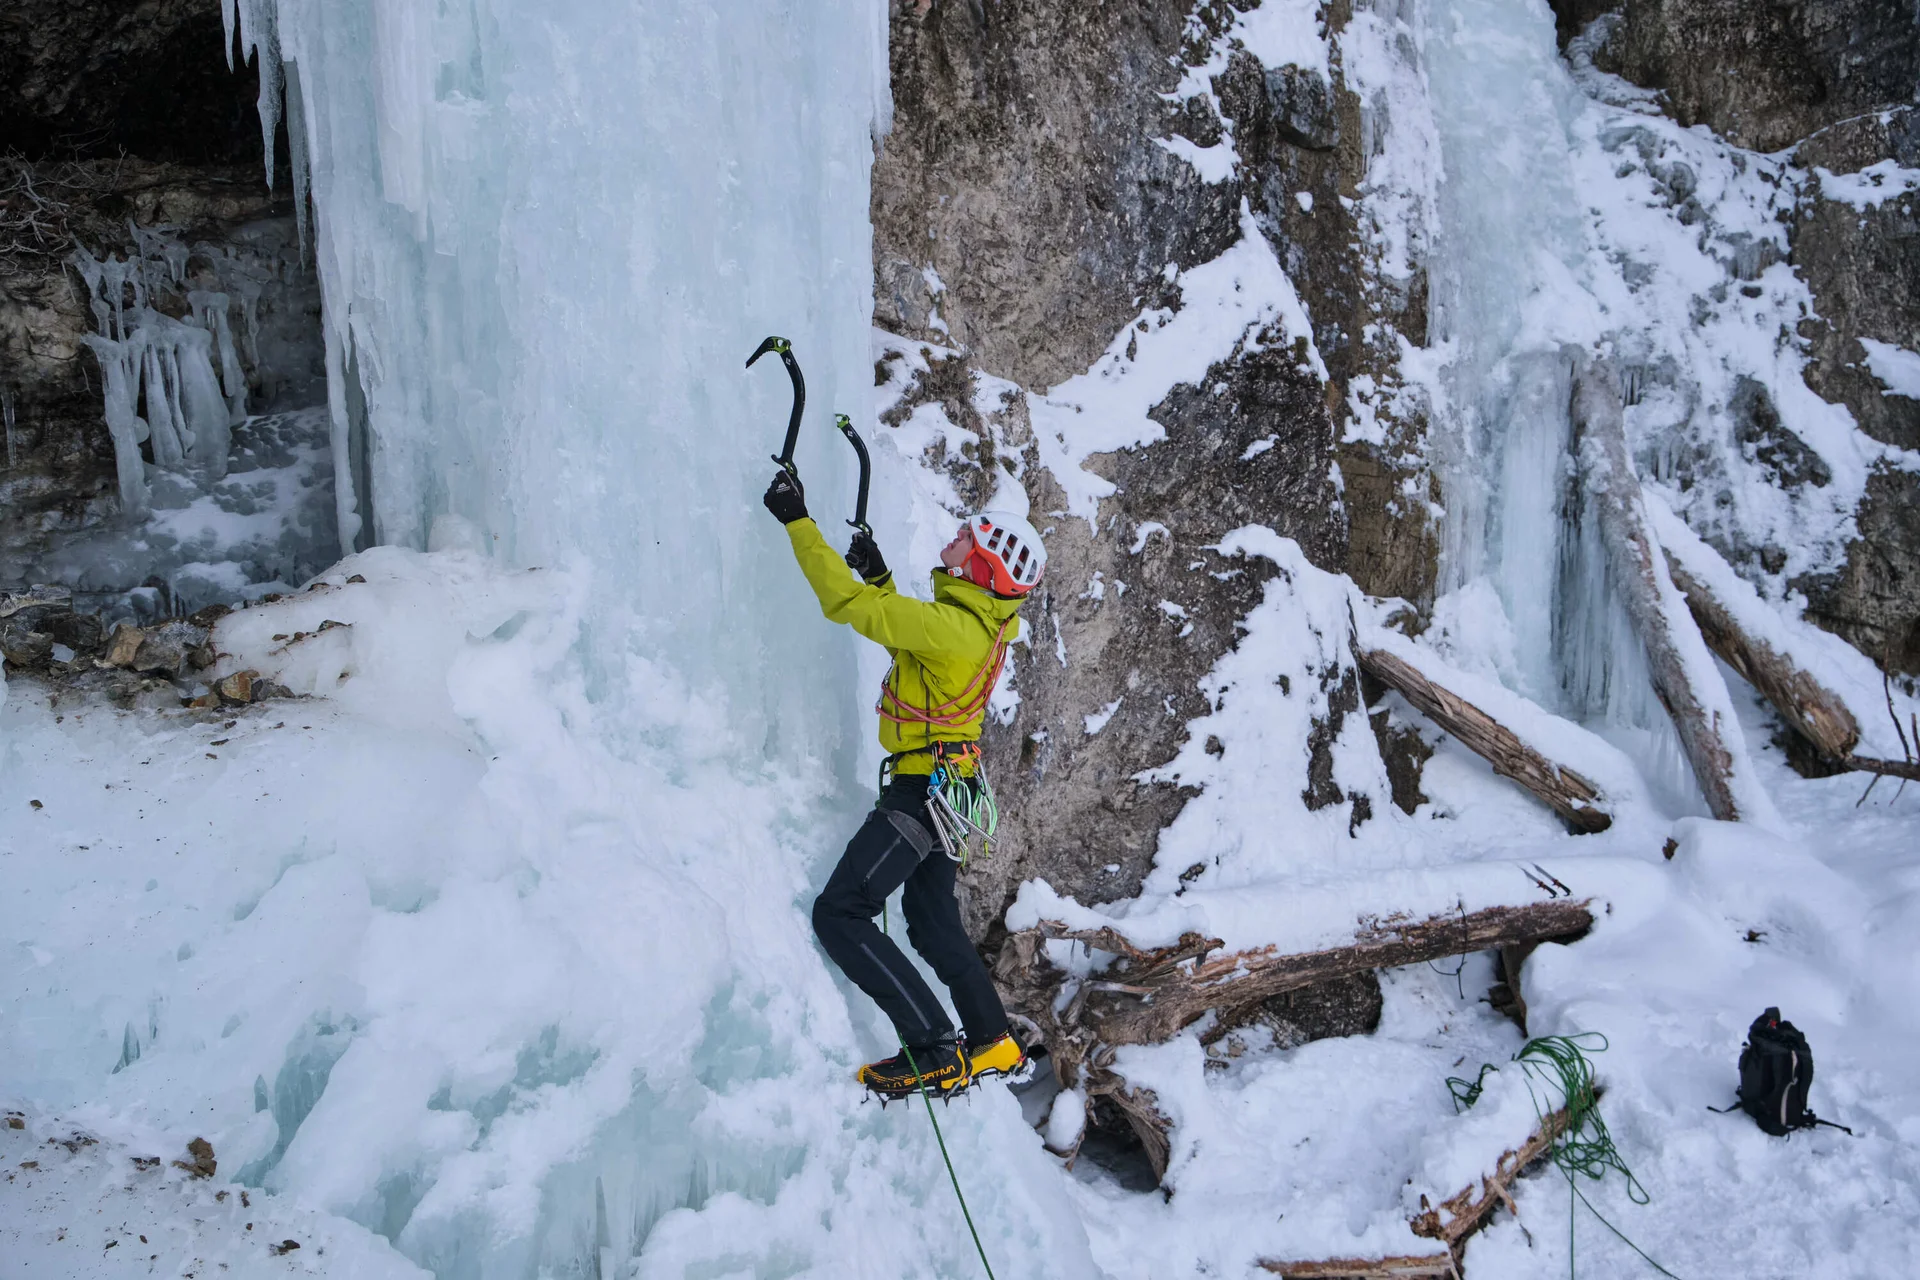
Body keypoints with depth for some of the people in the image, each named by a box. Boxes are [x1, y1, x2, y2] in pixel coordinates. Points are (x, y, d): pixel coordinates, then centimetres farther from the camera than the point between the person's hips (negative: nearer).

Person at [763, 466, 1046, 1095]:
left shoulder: (954, 628, -22)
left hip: (922, 790, -10)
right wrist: (880, 579, 18)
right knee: (934, 927, 21)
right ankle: (992, 1044, 31)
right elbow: (906, 634, 27)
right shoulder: (983, 622, 7)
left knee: (840, 914, -11)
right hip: (941, 786, 10)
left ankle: (934, 1052, -10)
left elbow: (846, 603, -22)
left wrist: (797, 521, -15)